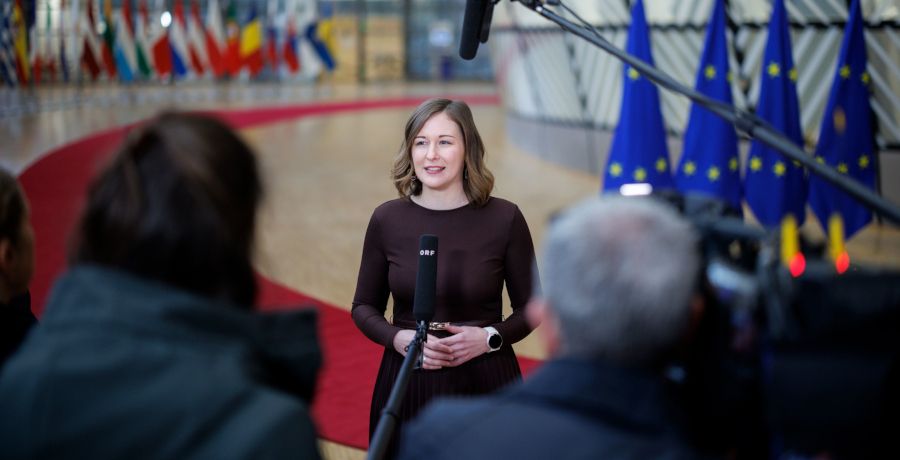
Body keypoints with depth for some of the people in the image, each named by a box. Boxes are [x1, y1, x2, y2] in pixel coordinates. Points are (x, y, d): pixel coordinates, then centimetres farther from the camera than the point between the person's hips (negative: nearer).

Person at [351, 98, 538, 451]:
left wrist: (490, 337, -15)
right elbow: (364, 306, 7)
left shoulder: (505, 219, -7)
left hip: (484, 383, -1)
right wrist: (398, 338, -11)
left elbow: (530, 309, 2)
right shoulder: (387, 219, -3)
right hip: (407, 384, 1)